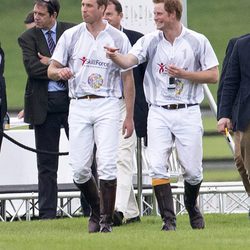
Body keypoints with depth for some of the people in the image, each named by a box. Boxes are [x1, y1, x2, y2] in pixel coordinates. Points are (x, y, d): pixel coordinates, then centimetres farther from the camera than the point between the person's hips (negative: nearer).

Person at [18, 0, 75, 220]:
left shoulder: (72, 32, 4)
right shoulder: (28, 38, 4)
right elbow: (32, 68, -10)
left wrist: (52, 64, -11)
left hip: (72, 100, 0)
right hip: (44, 105, 0)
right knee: (47, 163, 5)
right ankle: (47, 213, 9)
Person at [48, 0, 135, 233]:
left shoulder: (118, 38, 3)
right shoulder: (71, 36, 7)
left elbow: (127, 78, 5)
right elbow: (51, 70, 8)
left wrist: (129, 116, 1)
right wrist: (60, 72, -18)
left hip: (107, 106, -2)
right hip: (79, 106, 2)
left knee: (106, 165, -13)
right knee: (79, 168, -1)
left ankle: (106, 220, -6)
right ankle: (96, 210, 23)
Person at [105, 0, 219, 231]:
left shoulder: (197, 41, -1)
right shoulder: (150, 41, 2)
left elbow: (213, 75, 0)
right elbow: (129, 60, -13)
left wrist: (184, 74, -13)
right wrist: (115, 57, -35)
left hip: (187, 113, -1)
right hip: (159, 114, 1)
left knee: (193, 171, 3)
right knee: (157, 166, -12)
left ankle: (191, 207, 32)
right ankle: (169, 220, -9)